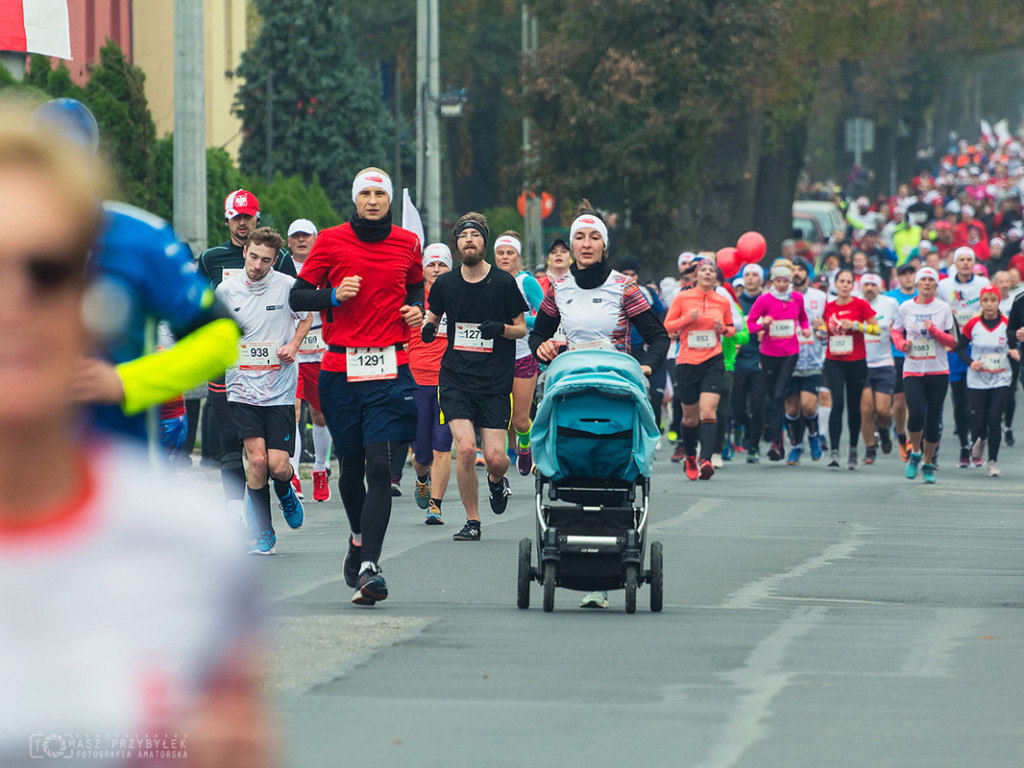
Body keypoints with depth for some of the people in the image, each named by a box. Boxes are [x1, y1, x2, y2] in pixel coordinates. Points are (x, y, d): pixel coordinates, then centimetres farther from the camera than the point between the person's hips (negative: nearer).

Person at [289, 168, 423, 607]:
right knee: (350, 466, 10)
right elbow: (297, 297, 4)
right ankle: (358, 536, 39)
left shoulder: (407, 244, 9)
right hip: (340, 368, 0)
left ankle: (369, 566, -19)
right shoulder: (330, 241, 3)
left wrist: (417, 309, 5)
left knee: (379, 466, -13)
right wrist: (334, 295, -13)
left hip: (390, 368, 0)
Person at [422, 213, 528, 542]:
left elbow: (522, 328, 6)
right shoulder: (445, 284, 3)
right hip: (455, 379, 1)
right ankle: (472, 521, 0)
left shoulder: (504, 283, -2)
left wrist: (500, 329, -16)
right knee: (466, 448, -16)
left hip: (496, 383, -1)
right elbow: (432, 318, 19)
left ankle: (496, 480, 32)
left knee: (495, 458, -7)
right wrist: (427, 330, -4)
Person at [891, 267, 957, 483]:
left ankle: (928, 464, 19)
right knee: (916, 414, -17)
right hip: (912, 370, 0)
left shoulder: (943, 308, 2)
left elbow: (952, 342, 2)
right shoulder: (906, 307, 4)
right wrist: (901, 344, -4)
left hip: (938, 372, 0)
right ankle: (915, 453, 10)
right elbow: (895, 331, 17)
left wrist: (933, 330, -15)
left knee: (933, 419, 3)